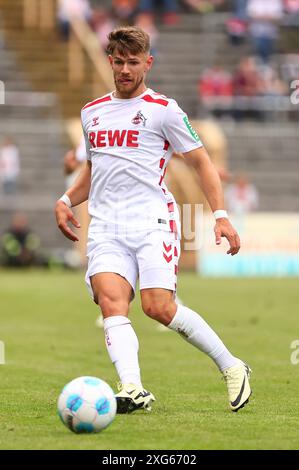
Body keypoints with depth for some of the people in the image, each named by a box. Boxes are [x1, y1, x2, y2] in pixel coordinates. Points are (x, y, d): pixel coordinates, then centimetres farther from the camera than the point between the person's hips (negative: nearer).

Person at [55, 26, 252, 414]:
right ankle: (132, 389, -34)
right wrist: (66, 201, 14)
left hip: (152, 220, -4)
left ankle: (231, 367, 1)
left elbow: (201, 162, 6)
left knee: (159, 307, -17)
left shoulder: (163, 109, 4)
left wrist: (221, 215, -5)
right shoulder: (92, 113, 20)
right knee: (111, 301, -21)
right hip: (105, 227, 4)